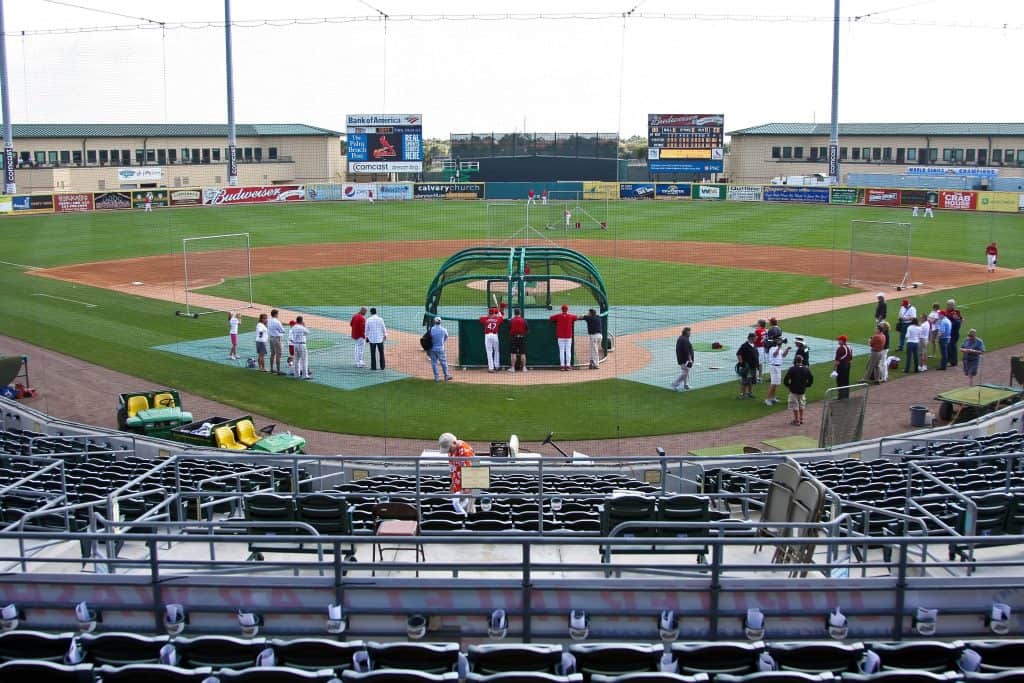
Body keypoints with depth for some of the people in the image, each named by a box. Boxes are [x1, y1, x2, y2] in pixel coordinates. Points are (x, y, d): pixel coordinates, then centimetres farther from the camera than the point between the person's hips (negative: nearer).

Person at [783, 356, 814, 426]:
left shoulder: (792, 369, -14)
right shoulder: (806, 369, -1)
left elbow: (785, 379, -17)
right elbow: (811, 378, 6)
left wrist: (788, 386, -1)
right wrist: (806, 385, 14)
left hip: (794, 391, -5)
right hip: (803, 390, 5)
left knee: (795, 405, 4)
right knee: (801, 405, 20)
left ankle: (796, 420, 6)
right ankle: (801, 419, 25)